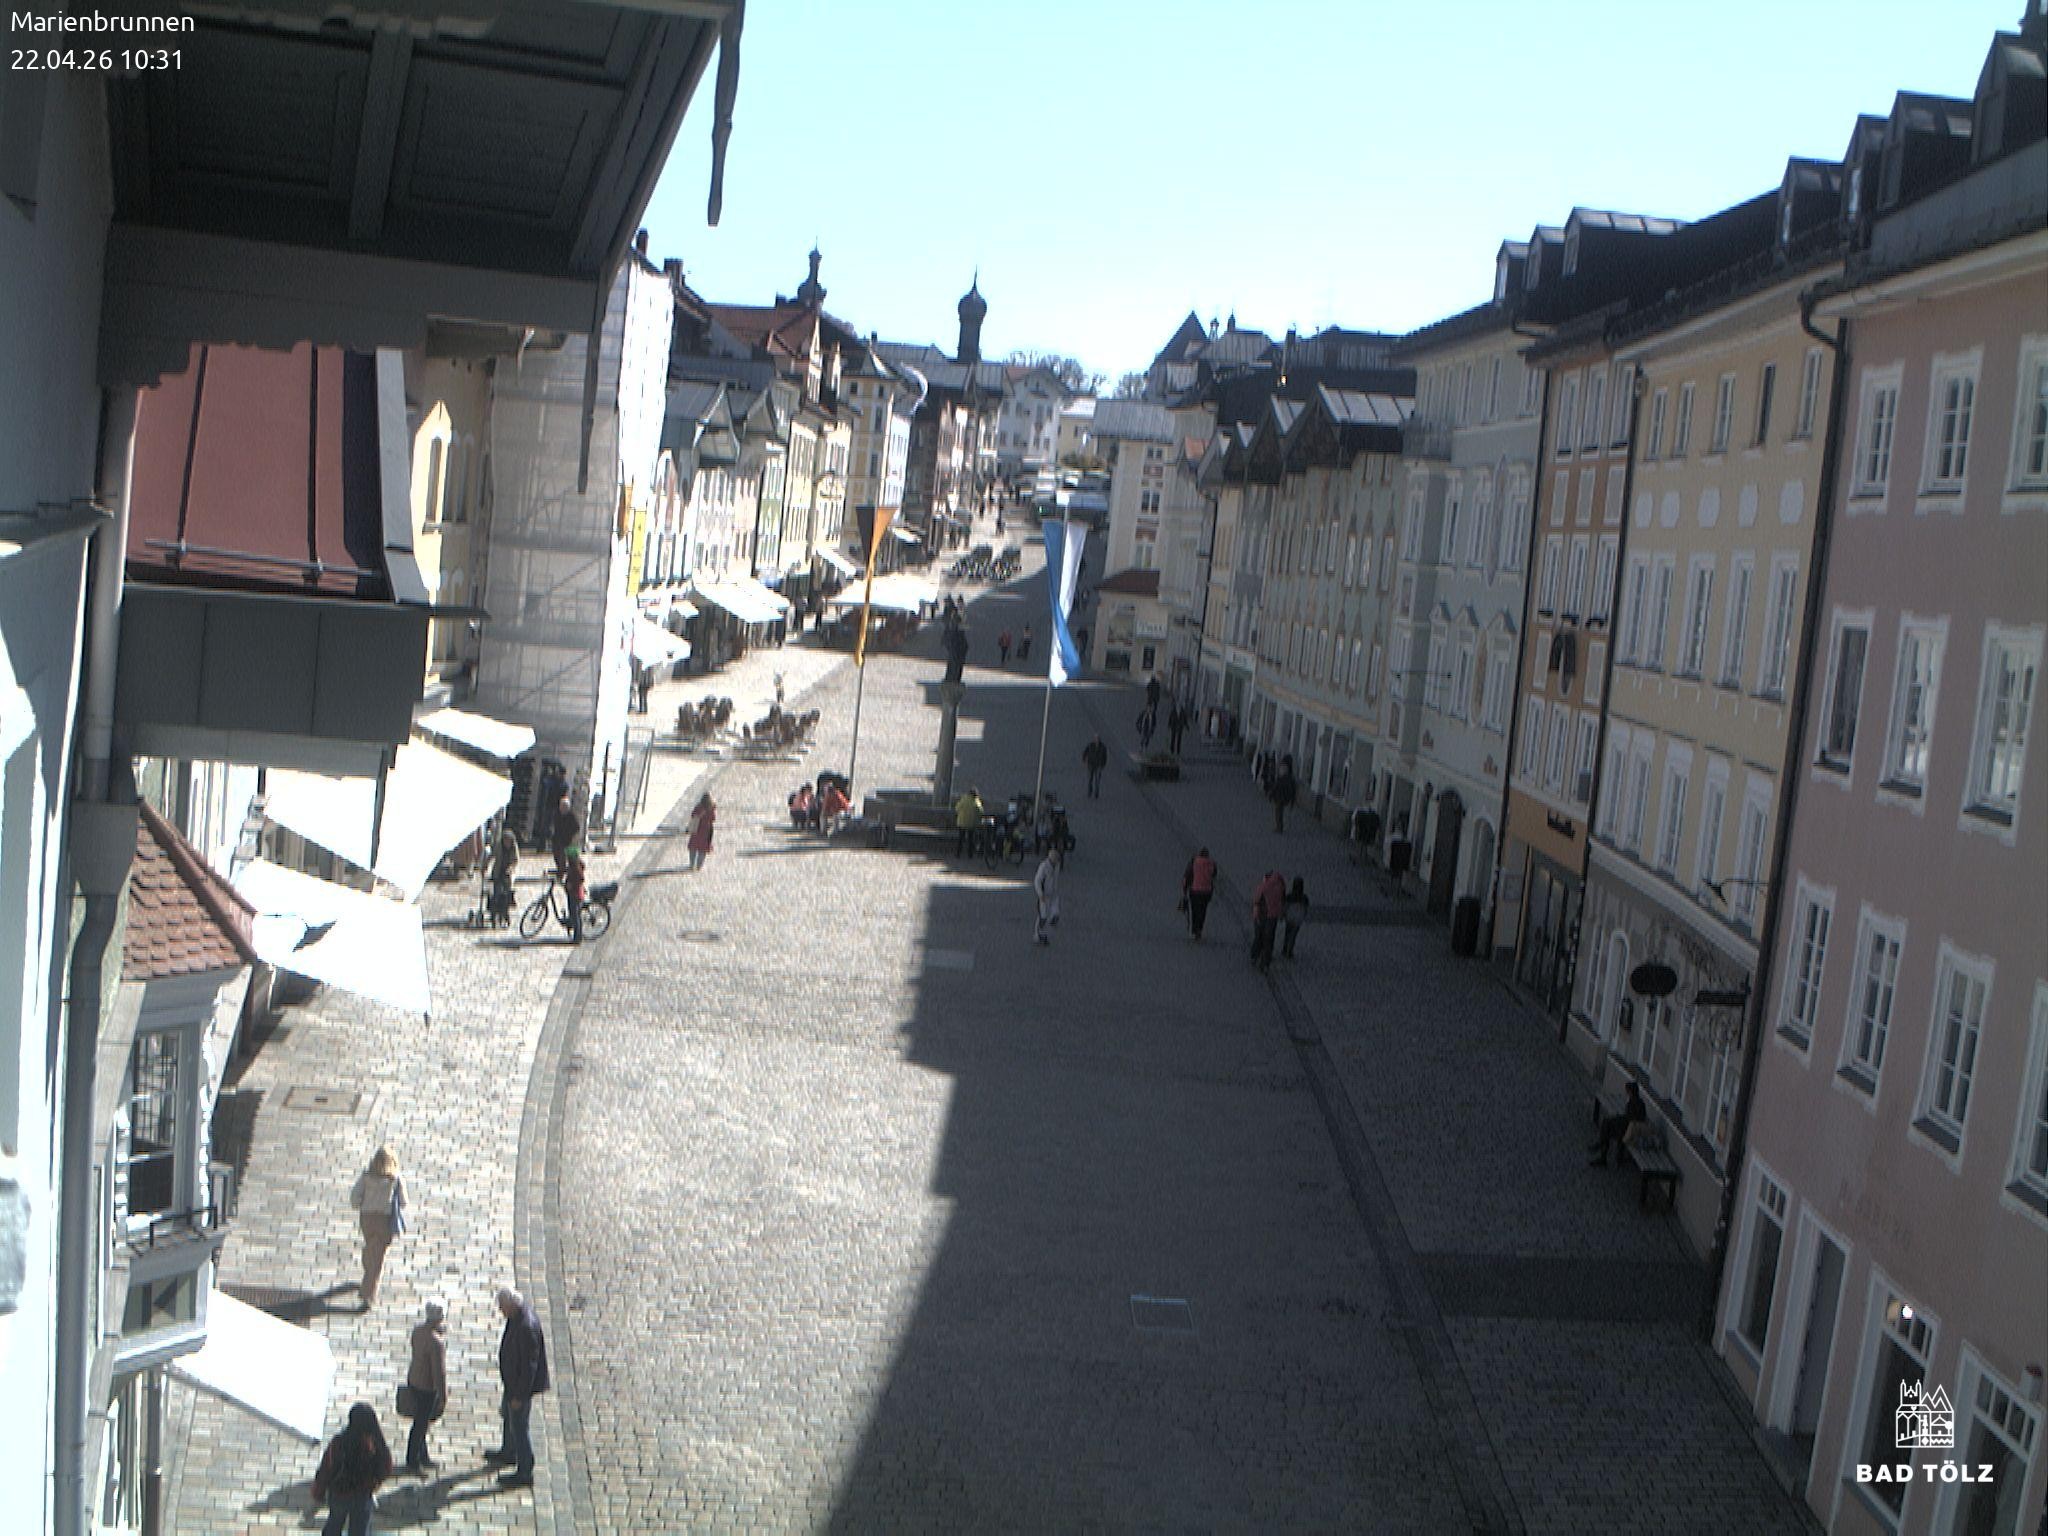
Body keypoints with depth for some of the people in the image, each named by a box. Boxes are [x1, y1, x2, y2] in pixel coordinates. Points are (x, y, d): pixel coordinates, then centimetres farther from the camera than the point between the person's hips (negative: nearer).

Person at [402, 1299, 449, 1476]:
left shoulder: (418, 1328, -7)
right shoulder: (436, 1341, -31)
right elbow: (439, 1371, -24)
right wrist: (443, 1398, -14)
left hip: (413, 1380, 8)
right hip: (426, 1387, -8)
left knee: (421, 1422, 23)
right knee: (420, 1425, 10)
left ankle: (423, 1457, 38)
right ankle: (412, 1463, 25)